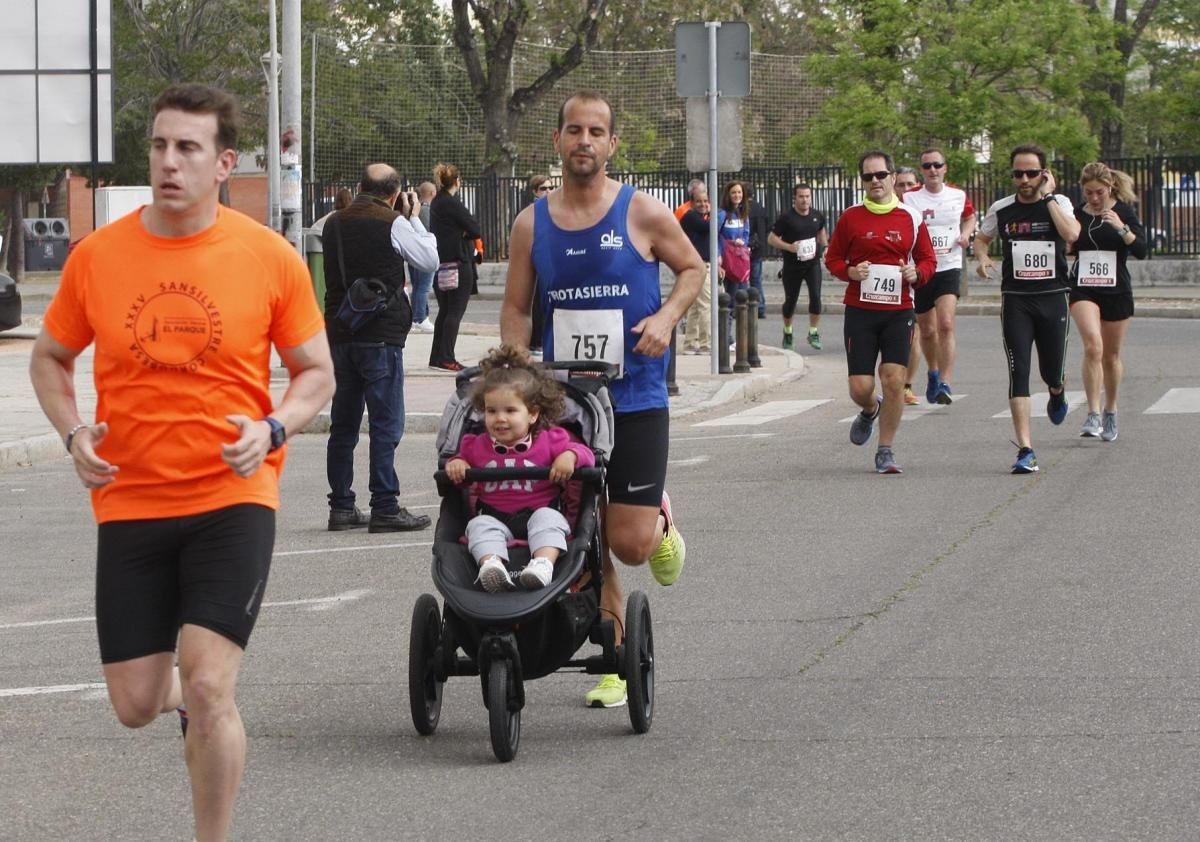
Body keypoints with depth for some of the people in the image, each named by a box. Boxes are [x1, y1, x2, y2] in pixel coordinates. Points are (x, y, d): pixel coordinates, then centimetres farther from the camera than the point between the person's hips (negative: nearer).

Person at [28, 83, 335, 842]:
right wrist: (73, 431, -5)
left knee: (208, 686, -16)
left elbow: (317, 372, 5)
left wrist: (273, 430, -14)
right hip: (129, 503, 3)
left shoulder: (270, 258, -5)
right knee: (135, 705, 5)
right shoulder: (97, 255, -1)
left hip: (233, 499, -2)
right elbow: (50, 359, 14)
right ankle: (188, 699, 44)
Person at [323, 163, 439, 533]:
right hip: (380, 336, -6)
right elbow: (429, 260, 0)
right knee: (386, 425, -3)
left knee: (343, 424, 11)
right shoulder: (393, 224, -9)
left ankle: (341, 506, 14)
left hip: (340, 335, 6)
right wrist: (414, 218, 12)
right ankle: (385, 508, -6)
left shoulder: (335, 224, 8)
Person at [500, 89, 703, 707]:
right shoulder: (531, 224, 3)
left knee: (630, 544, -7)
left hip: (635, 401, -3)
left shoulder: (642, 214, -5)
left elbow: (692, 268, 9)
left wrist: (667, 316, -10)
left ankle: (660, 522, 29)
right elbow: (514, 308, 10)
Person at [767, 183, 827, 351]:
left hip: (813, 263, 2)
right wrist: (789, 247, -21)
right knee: (790, 300, 8)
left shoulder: (817, 216, 3)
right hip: (792, 266, -2)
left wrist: (825, 248, 14)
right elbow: (771, 239, -7)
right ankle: (788, 333, 30)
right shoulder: (786, 217, -9)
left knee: (815, 296, -15)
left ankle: (814, 333, -6)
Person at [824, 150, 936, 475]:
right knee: (860, 387, -4)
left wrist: (916, 274, -9)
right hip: (860, 311, 0)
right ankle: (869, 411, 35)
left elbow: (928, 260, 13)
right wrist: (851, 272, -10)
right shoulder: (851, 218, 3)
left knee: (894, 379, -11)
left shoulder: (911, 218, 5)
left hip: (898, 311, 0)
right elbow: (832, 258, 10)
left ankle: (886, 451, 3)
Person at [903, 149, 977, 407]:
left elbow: (970, 216, 23)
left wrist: (966, 233, 3)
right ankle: (933, 373, 39)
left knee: (946, 324, -19)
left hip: (949, 268, -1)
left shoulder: (958, 195, 3)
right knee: (927, 330, 12)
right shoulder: (909, 199, -5)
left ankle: (945, 384, -22)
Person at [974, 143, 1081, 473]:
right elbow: (981, 238, 21)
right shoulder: (1001, 209, 3)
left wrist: (1047, 196, -17)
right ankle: (1025, 449, -12)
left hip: (1053, 298, 0)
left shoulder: (1059, 203, -3)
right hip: (1015, 300, 1)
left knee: (1052, 372, 8)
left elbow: (1071, 234, -23)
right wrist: (982, 257, -2)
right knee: (1019, 372, -11)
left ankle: (1057, 393, 48)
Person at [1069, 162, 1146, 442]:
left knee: (1111, 354, 10)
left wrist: (1122, 228, -26)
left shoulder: (1124, 212, -3)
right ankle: (1093, 414, -23)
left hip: (1116, 291, 0)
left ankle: (1110, 413, 30)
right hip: (1083, 290, 0)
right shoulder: (1076, 214, 2)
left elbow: (1141, 251, -12)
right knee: (1093, 345, -22)